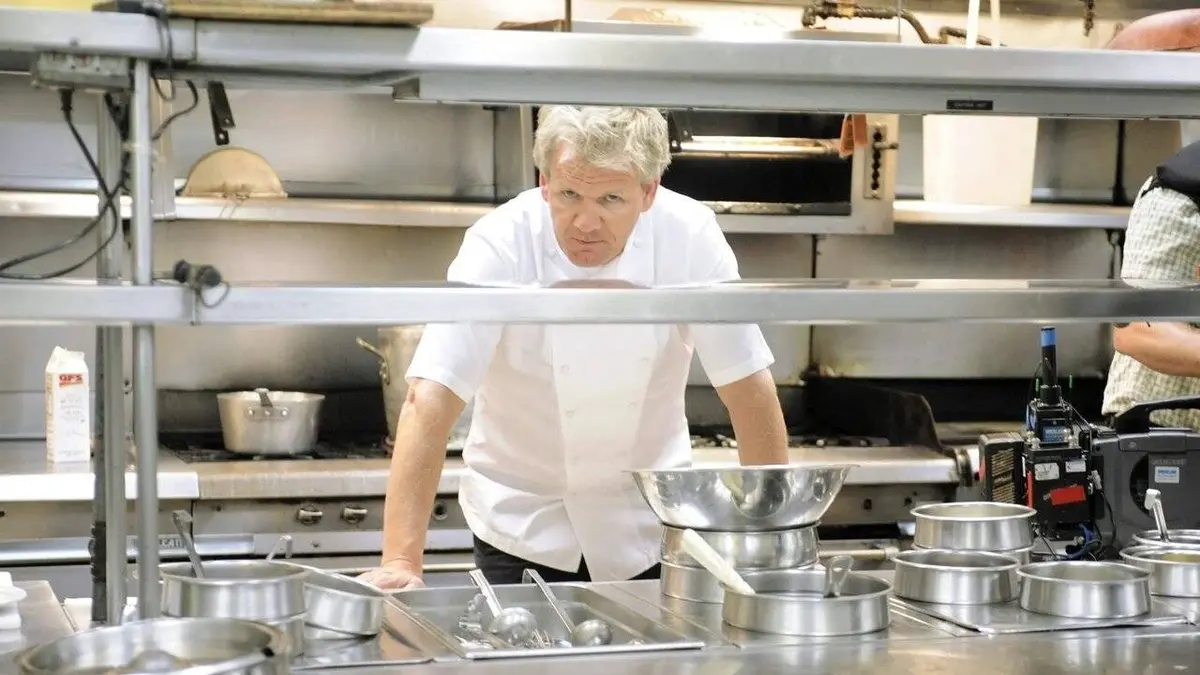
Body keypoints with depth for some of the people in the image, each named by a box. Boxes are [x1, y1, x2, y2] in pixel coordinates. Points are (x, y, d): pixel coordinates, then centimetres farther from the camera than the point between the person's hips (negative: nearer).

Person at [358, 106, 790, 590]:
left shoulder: (691, 237, -17)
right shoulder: (499, 247, -23)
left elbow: (748, 387, -11)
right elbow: (431, 402, -28)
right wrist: (401, 562, -36)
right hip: (521, 522, -2)